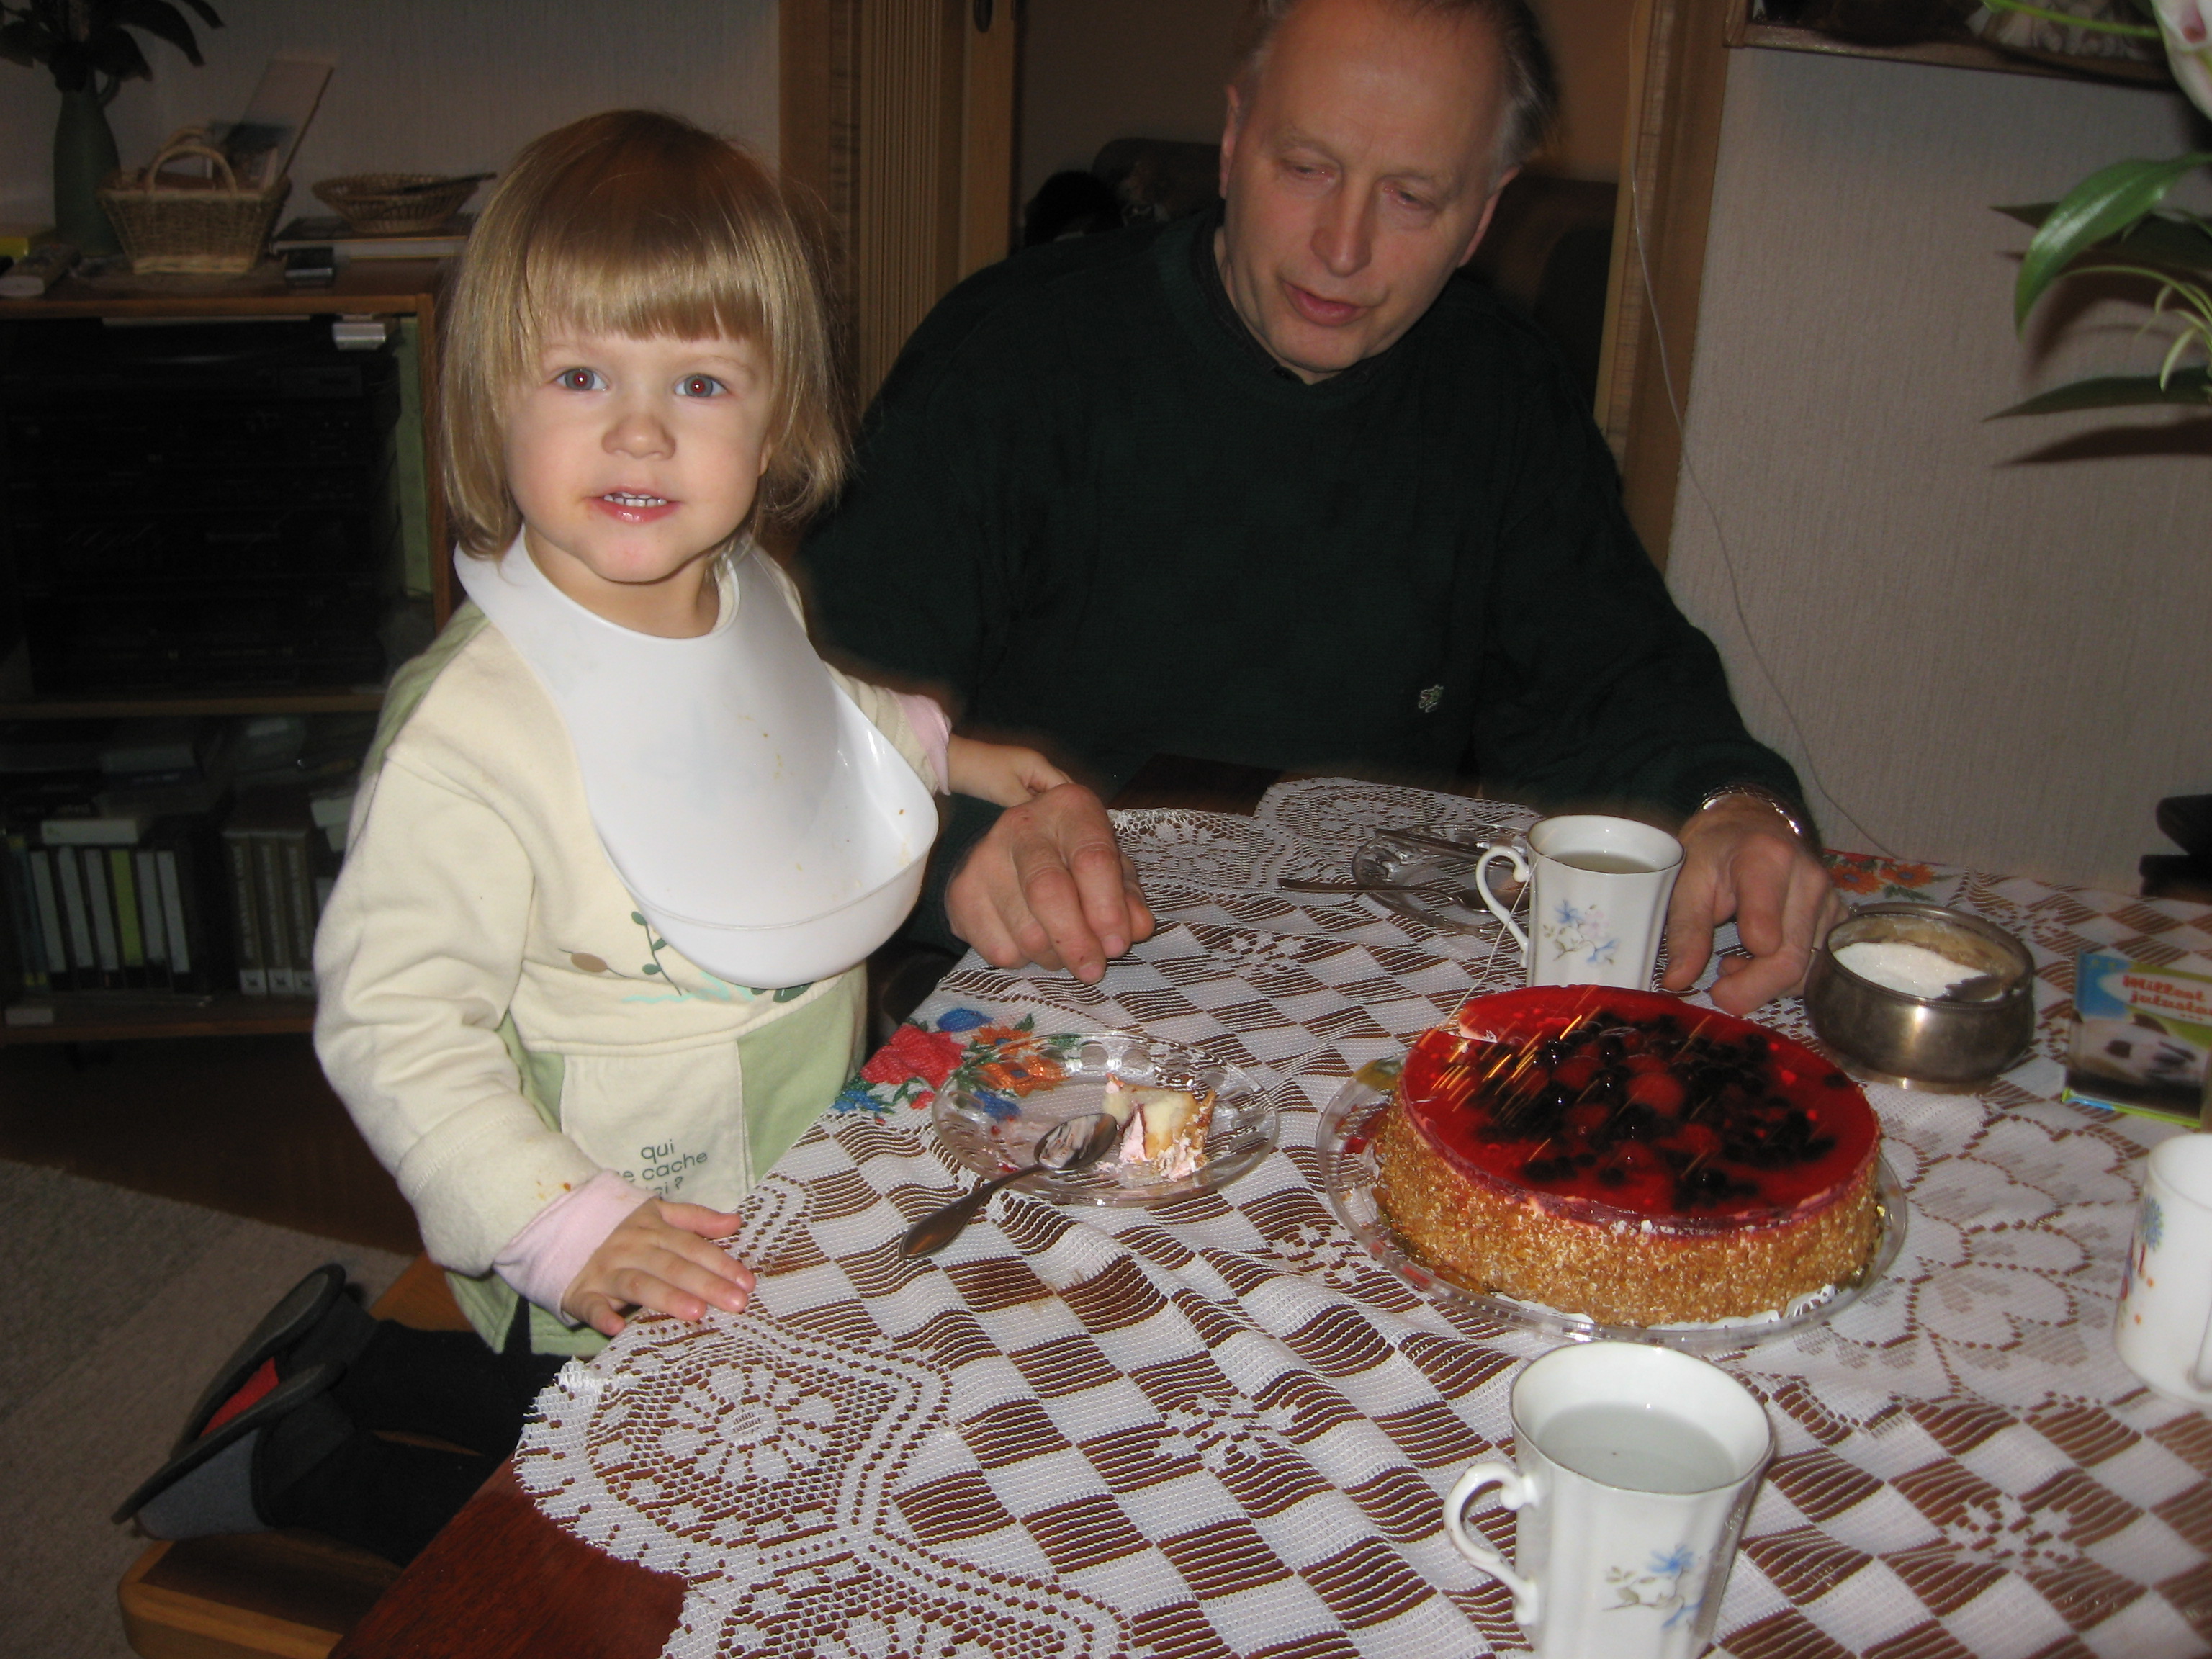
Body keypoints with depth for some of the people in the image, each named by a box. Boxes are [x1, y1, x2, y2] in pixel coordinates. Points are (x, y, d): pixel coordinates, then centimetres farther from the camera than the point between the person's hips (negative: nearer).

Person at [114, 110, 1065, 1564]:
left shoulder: (754, 596, -7)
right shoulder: (471, 735, -32)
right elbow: (390, 1022, -27)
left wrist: (931, 748, 11)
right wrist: (568, 1227, -31)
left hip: (790, 1203, 7)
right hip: (619, 1283, -7)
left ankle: (346, 1365, 34)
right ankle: (296, 1466, 25)